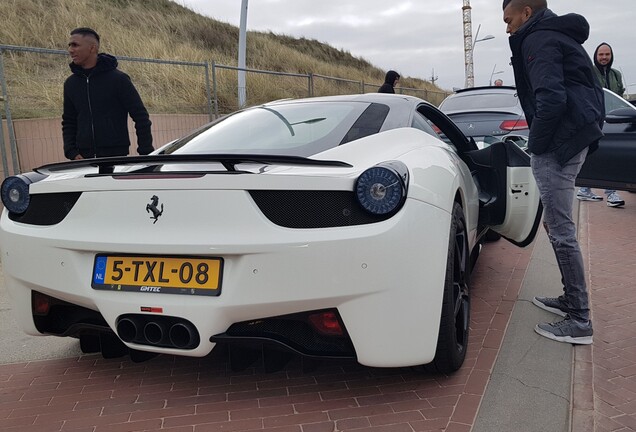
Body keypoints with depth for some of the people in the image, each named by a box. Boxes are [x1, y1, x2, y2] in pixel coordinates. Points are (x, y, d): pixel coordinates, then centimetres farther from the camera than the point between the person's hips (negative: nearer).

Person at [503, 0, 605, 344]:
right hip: (579, 135, 10)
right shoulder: (559, 36, 24)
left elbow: (550, 99, -23)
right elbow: (587, 92, 26)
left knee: (561, 231, -8)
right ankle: (572, 300, 27)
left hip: (559, 141, -10)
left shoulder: (539, 40, -7)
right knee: (558, 225, 17)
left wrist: (536, 144, -12)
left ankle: (580, 321, -2)